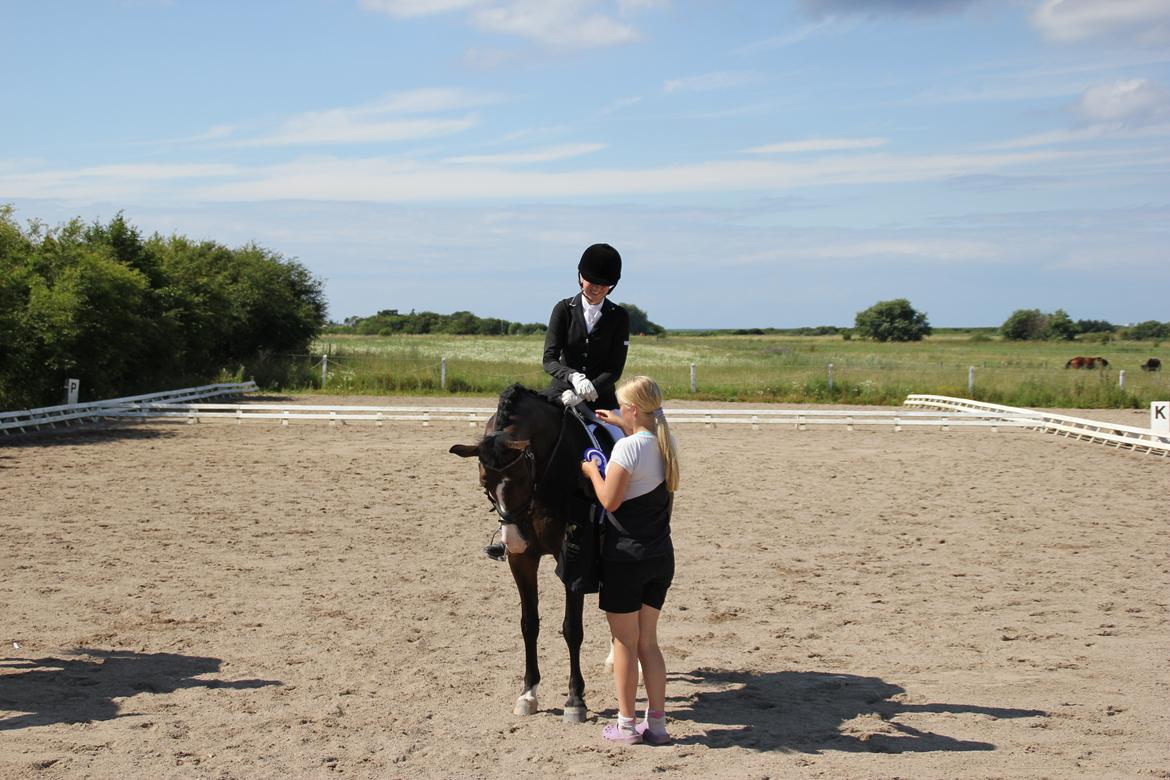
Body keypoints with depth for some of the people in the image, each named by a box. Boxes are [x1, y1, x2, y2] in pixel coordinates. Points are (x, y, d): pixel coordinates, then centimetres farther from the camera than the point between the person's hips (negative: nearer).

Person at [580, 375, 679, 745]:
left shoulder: (627, 447, -18)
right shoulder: (666, 445, 5)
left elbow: (610, 500, -17)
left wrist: (592, 469, -3)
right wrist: (622, 425, 33)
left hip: (625, 558, -7)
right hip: (661, 558, 7)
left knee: (625, 643, 4)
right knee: (648, 642, 14)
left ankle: (626, 724, 11)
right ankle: (657, 722, 15)